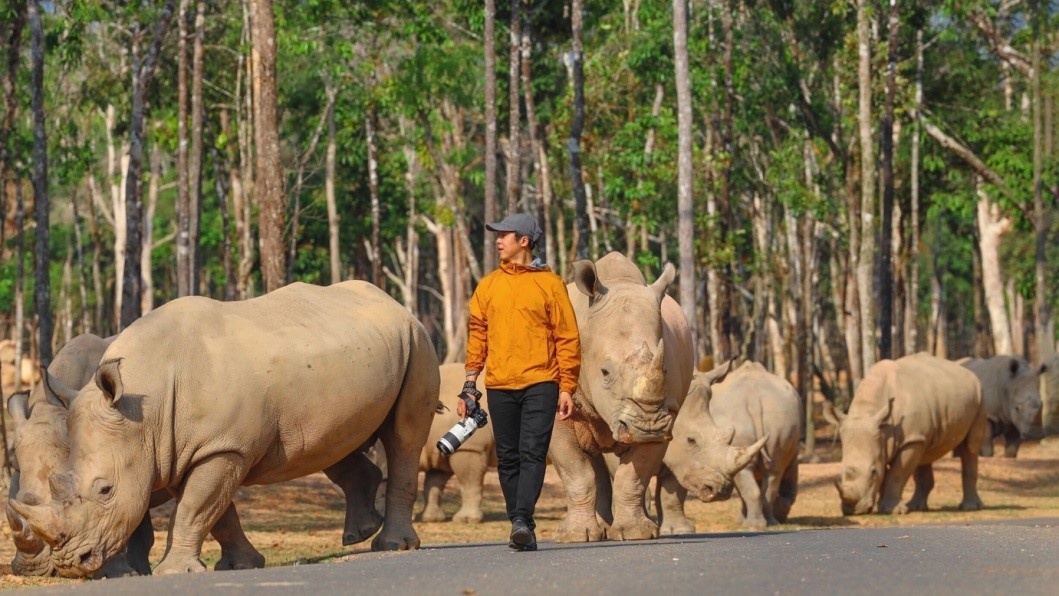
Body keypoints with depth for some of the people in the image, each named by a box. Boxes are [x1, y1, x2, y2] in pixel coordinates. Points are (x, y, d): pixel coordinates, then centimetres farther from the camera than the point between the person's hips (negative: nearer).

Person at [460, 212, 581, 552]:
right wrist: (469, 387, 6)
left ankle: (522, 520, -22)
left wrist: (567, 387, -4)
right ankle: (521, 529, 8)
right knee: (507, 459, 3)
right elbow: (477, 336, 13)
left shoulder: (549, 283, 2)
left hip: (540, 384, -4)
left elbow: (568, 338, 1)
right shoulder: (488, 286, 12)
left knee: (532, 454, -13)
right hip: (500, 385, 4)